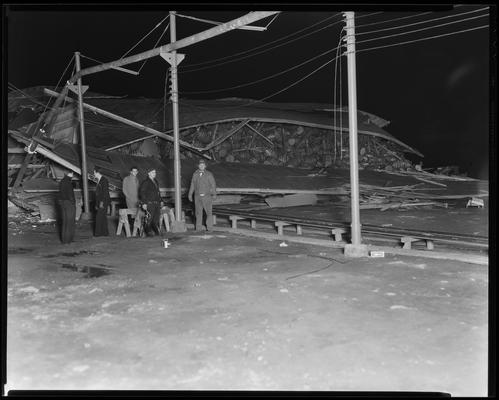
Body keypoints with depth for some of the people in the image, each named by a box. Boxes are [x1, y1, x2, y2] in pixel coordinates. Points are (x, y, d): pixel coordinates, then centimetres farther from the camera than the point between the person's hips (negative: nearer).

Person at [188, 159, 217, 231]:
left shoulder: (209, 174, -5)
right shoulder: (195, 174, 6)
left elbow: (213, 185, -9)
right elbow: (192, 185, 11)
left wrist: (214, 194, -21)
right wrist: (190, 194, 8)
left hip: (207, 196, -3)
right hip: (198, 196, 3)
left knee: (209, 212, -3)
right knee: (198, 212, 5)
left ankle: (209, 227, 6)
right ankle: (198, 228, 14)